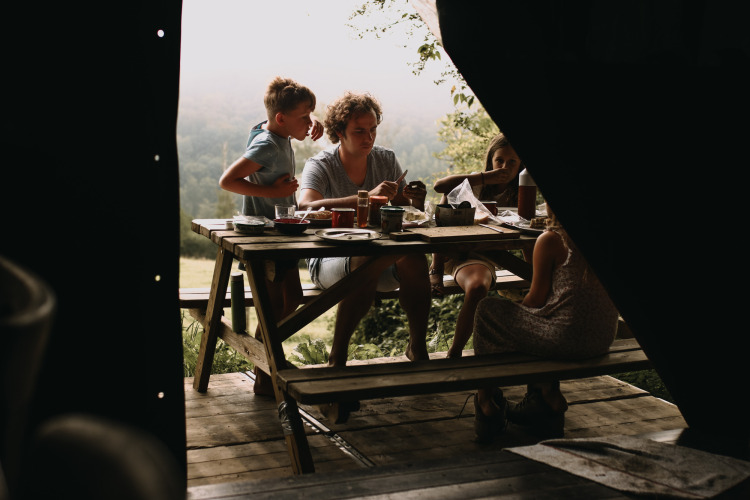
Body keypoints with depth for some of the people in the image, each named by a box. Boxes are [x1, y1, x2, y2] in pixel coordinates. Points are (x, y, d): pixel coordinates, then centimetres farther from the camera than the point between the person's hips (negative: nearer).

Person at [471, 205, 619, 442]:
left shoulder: (550, 240, -9)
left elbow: (537, 297, -3)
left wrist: (516, 312, 18)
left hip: (569, 338, -8)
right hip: (604, 337, 8)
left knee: (487, 309, 6)